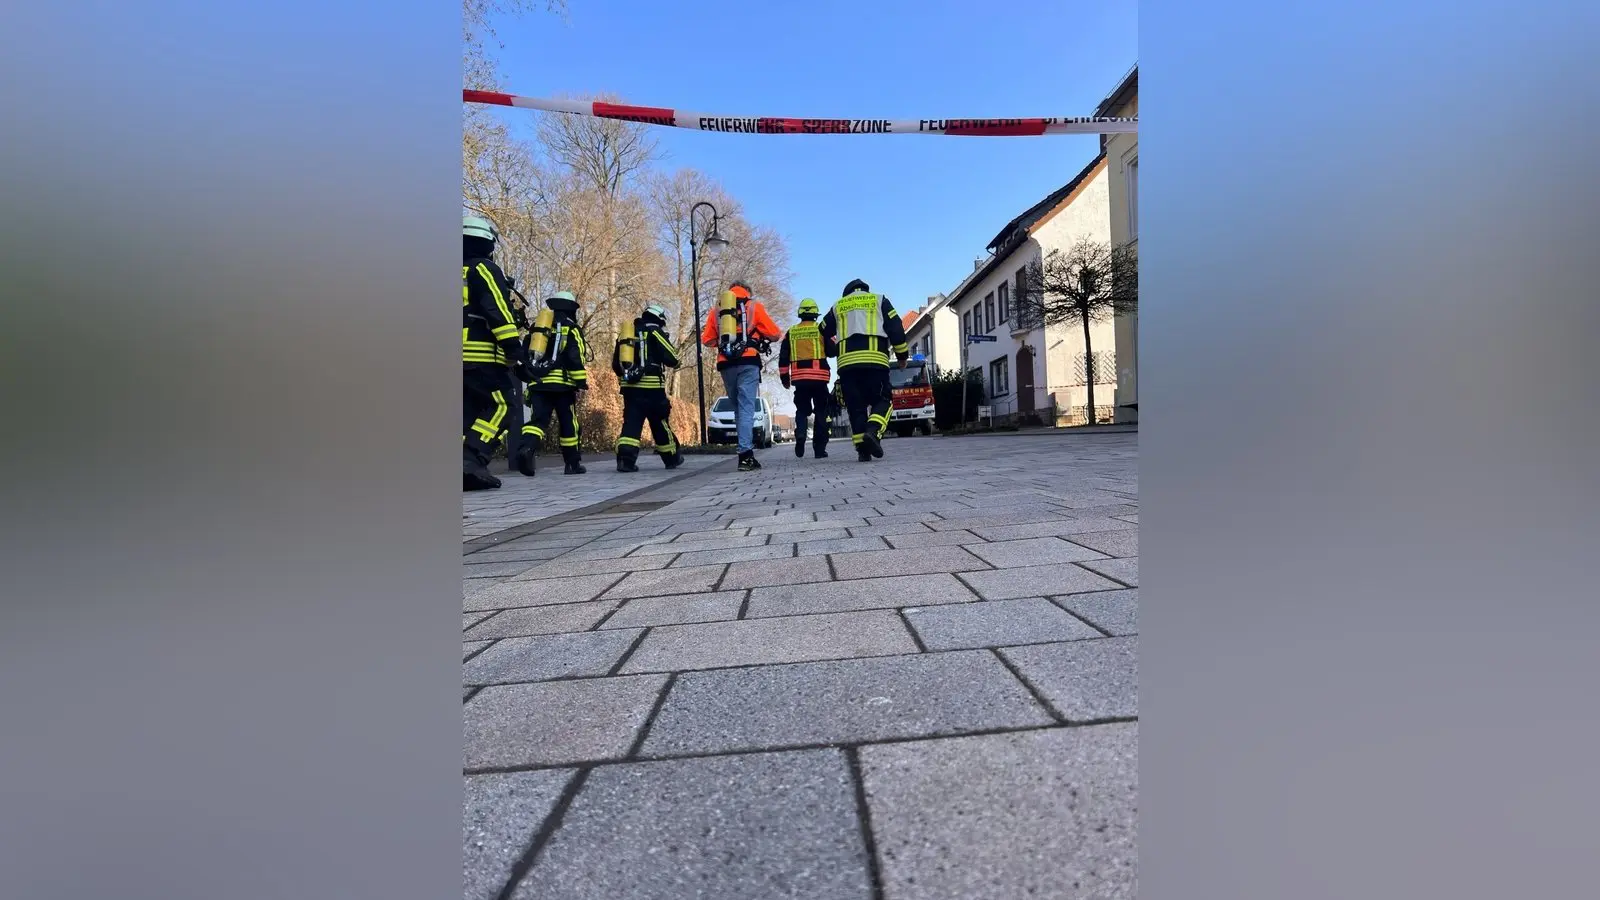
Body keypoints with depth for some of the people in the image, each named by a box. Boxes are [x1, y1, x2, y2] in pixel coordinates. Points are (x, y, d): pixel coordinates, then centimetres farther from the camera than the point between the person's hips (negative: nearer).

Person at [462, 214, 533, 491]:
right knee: (498, 407, -5)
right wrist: (515, 350, -16)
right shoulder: (484, 270, -1)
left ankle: (467, 468, 4)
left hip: (461, 357, 8)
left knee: (470, 412, 11)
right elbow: (498, 311, -13)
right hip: (482, 357, -8)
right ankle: (473, 459, -20)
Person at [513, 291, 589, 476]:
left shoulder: (538, 326, 20)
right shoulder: (571, 328, 3)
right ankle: (573, 463, 13)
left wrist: (530, 378, 30)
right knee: (568, 424, 6)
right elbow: (574, 357, -11)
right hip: (562, 384, -4)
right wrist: (581, 382, -8)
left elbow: (525, 355, 21)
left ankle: (526, 448, -31)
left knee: (538, 420, -2)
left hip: (537, 383, 4)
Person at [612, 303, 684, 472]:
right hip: (651, 387, -4)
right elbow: (673, 359, -6)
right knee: (660, 423, 8)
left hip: (629, 387, 5)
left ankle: (625, 458, -15)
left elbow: (615, 364, 17)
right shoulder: (655, 332, -2)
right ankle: (672, 457, 21)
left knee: (631, 423, 1)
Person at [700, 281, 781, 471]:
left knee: (738, 407, 14)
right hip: (748, 362, -3)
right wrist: (761, 337, 28)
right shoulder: (753, 306, 9)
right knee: (746, 408, -6)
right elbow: (775, 334, 8)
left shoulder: (717, 309, 16)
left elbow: (706, 340, 15)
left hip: (726, 364, 3)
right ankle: (745, 455, -15)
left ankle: (746, 449, 14)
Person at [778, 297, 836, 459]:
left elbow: (783, 357, 9)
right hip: (819, 377, -2)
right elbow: (833, 351, 2)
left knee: (802, 411, 14)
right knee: (821, 412, 7)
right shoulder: (821, 330, 2)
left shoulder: (791, 332, 11)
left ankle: (800, 435, -14)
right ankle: (819, 448, 5)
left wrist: (784, 377, 15)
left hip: (799, 378, 2)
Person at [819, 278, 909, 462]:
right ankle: (873, 431, -20)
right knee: (882, 400, 6)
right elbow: (896, 329, 9)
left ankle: (862, 449, -1)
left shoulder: (838, 305, 24)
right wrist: (902, 355, 16)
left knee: (856, 406, 6)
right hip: (875, 359, -2)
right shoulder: (879, 300, 18)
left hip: (847, 361, 2)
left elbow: (823, 333, 28)